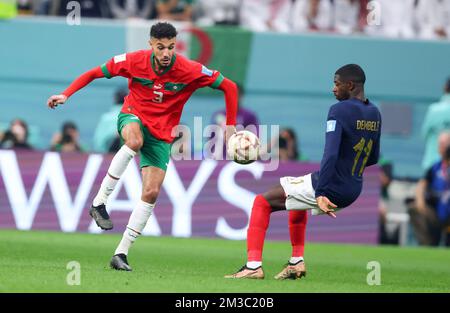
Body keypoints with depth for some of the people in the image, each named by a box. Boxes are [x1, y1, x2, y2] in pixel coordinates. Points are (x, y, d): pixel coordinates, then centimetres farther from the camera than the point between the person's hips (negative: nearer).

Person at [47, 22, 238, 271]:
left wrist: (230, 126, -8)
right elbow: (94, 73, -1)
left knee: (151, 192, -10)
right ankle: (99, 202, -30)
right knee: (134, 140, -40)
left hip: (161, 134, 2)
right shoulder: (134, 61, -13)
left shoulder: (190, 71, -15)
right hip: (132, 116, -2)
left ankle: (122, 252, -1)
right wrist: (66, 95, -11)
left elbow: (229, 87, -5)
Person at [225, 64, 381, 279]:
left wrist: (321, 193, -29)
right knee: (298, 204, 37)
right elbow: (373, 158, 17)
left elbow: (330, 155, -27)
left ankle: (253, 265, -1)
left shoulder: (339, 111, -18)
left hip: (329, 188, -8)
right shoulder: (375, 114, 7)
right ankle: (297, 262, 32)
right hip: (353, 193, 8)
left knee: (262, 202, 6)